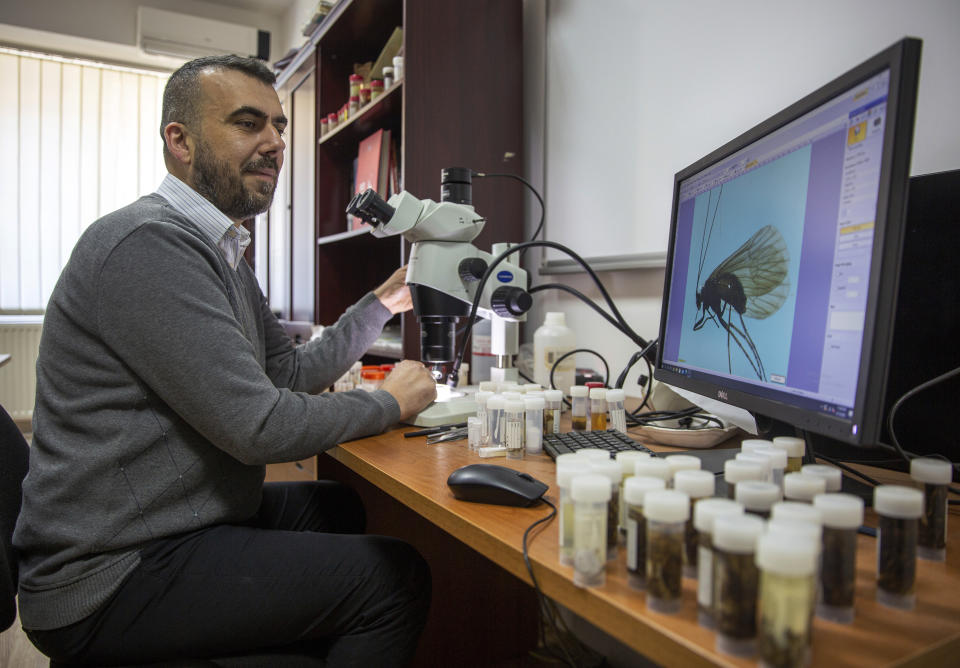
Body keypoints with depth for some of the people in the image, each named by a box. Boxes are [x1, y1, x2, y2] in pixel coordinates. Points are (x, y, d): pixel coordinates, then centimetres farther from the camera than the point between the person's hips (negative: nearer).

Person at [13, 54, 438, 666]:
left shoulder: (219, 253, 11)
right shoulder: (148, 244, -21)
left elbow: (292, 373, 13)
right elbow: (260, 426, -25)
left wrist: (381, 303, 5)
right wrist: (390, 403, -11)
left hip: (178, 522, 10)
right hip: (109, 577, -10)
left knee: (339, 508, 23)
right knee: (394, 575, -14)